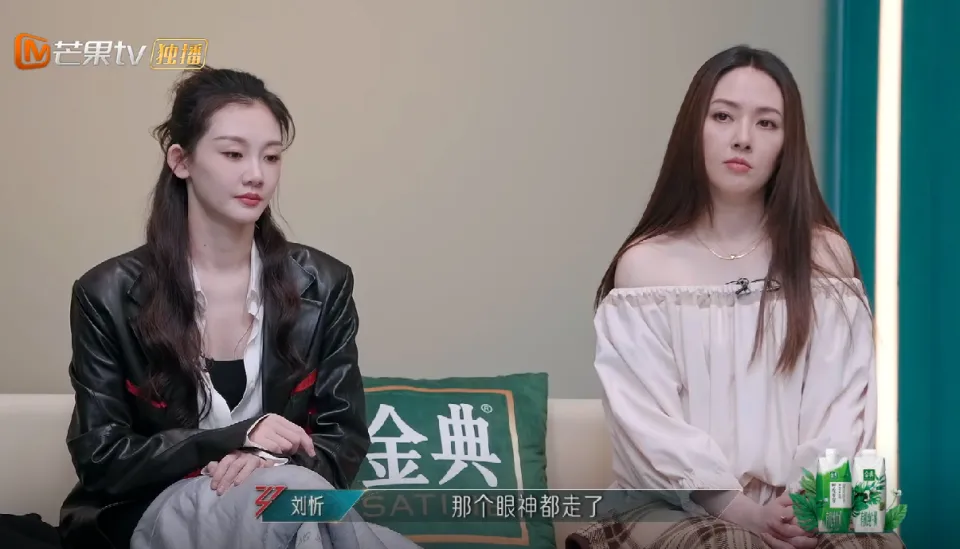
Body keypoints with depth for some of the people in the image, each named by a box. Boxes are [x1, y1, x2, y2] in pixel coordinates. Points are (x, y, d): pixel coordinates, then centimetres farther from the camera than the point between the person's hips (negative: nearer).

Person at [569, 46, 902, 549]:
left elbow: (845, 395, 0)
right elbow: (646, 417, -6)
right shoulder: (644, 264, 0)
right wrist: (733, 507, -16)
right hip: (676, 506, -2)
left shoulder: (824, 255, 6)